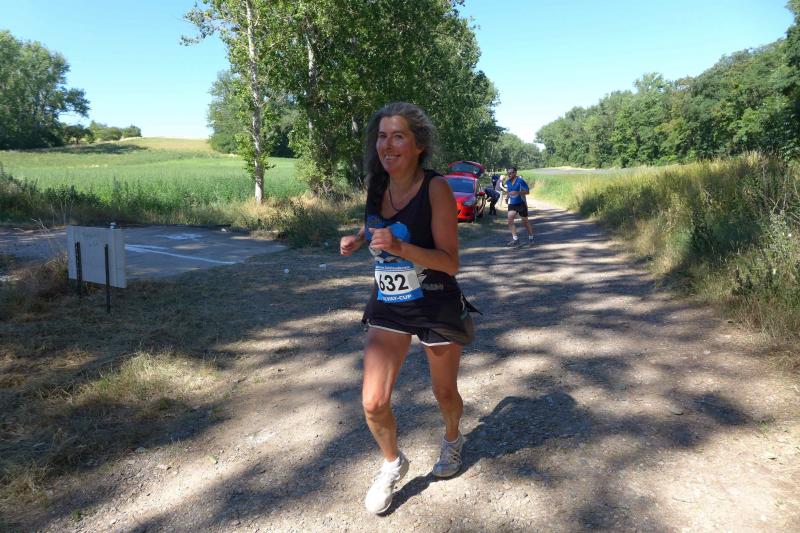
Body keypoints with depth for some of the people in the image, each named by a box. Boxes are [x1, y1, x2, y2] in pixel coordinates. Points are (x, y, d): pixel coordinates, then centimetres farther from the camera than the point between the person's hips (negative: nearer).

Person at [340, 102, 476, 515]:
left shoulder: (436, 188, -18)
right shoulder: (376, 187, -2)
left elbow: (450, 262, -19)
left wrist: (400, 247, -34)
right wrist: (357, 241, -4)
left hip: (436, 307, -3)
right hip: (388, 306, 4)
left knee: (444, 393, 17)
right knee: (373, 403, -5)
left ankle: (452, 440, 52)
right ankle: (393, 464, 27)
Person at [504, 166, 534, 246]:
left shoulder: (520, 181, -16)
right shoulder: (508, 181, 3)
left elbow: (527, 191, -15)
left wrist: (517, 192, -28)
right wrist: (507, 197, 5)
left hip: (521, 203, -5)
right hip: (512, 204, 5)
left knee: (525, 221, 6)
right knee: (510, 219, -14)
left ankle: (531, 238, 26)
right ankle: (515, 239, -11)